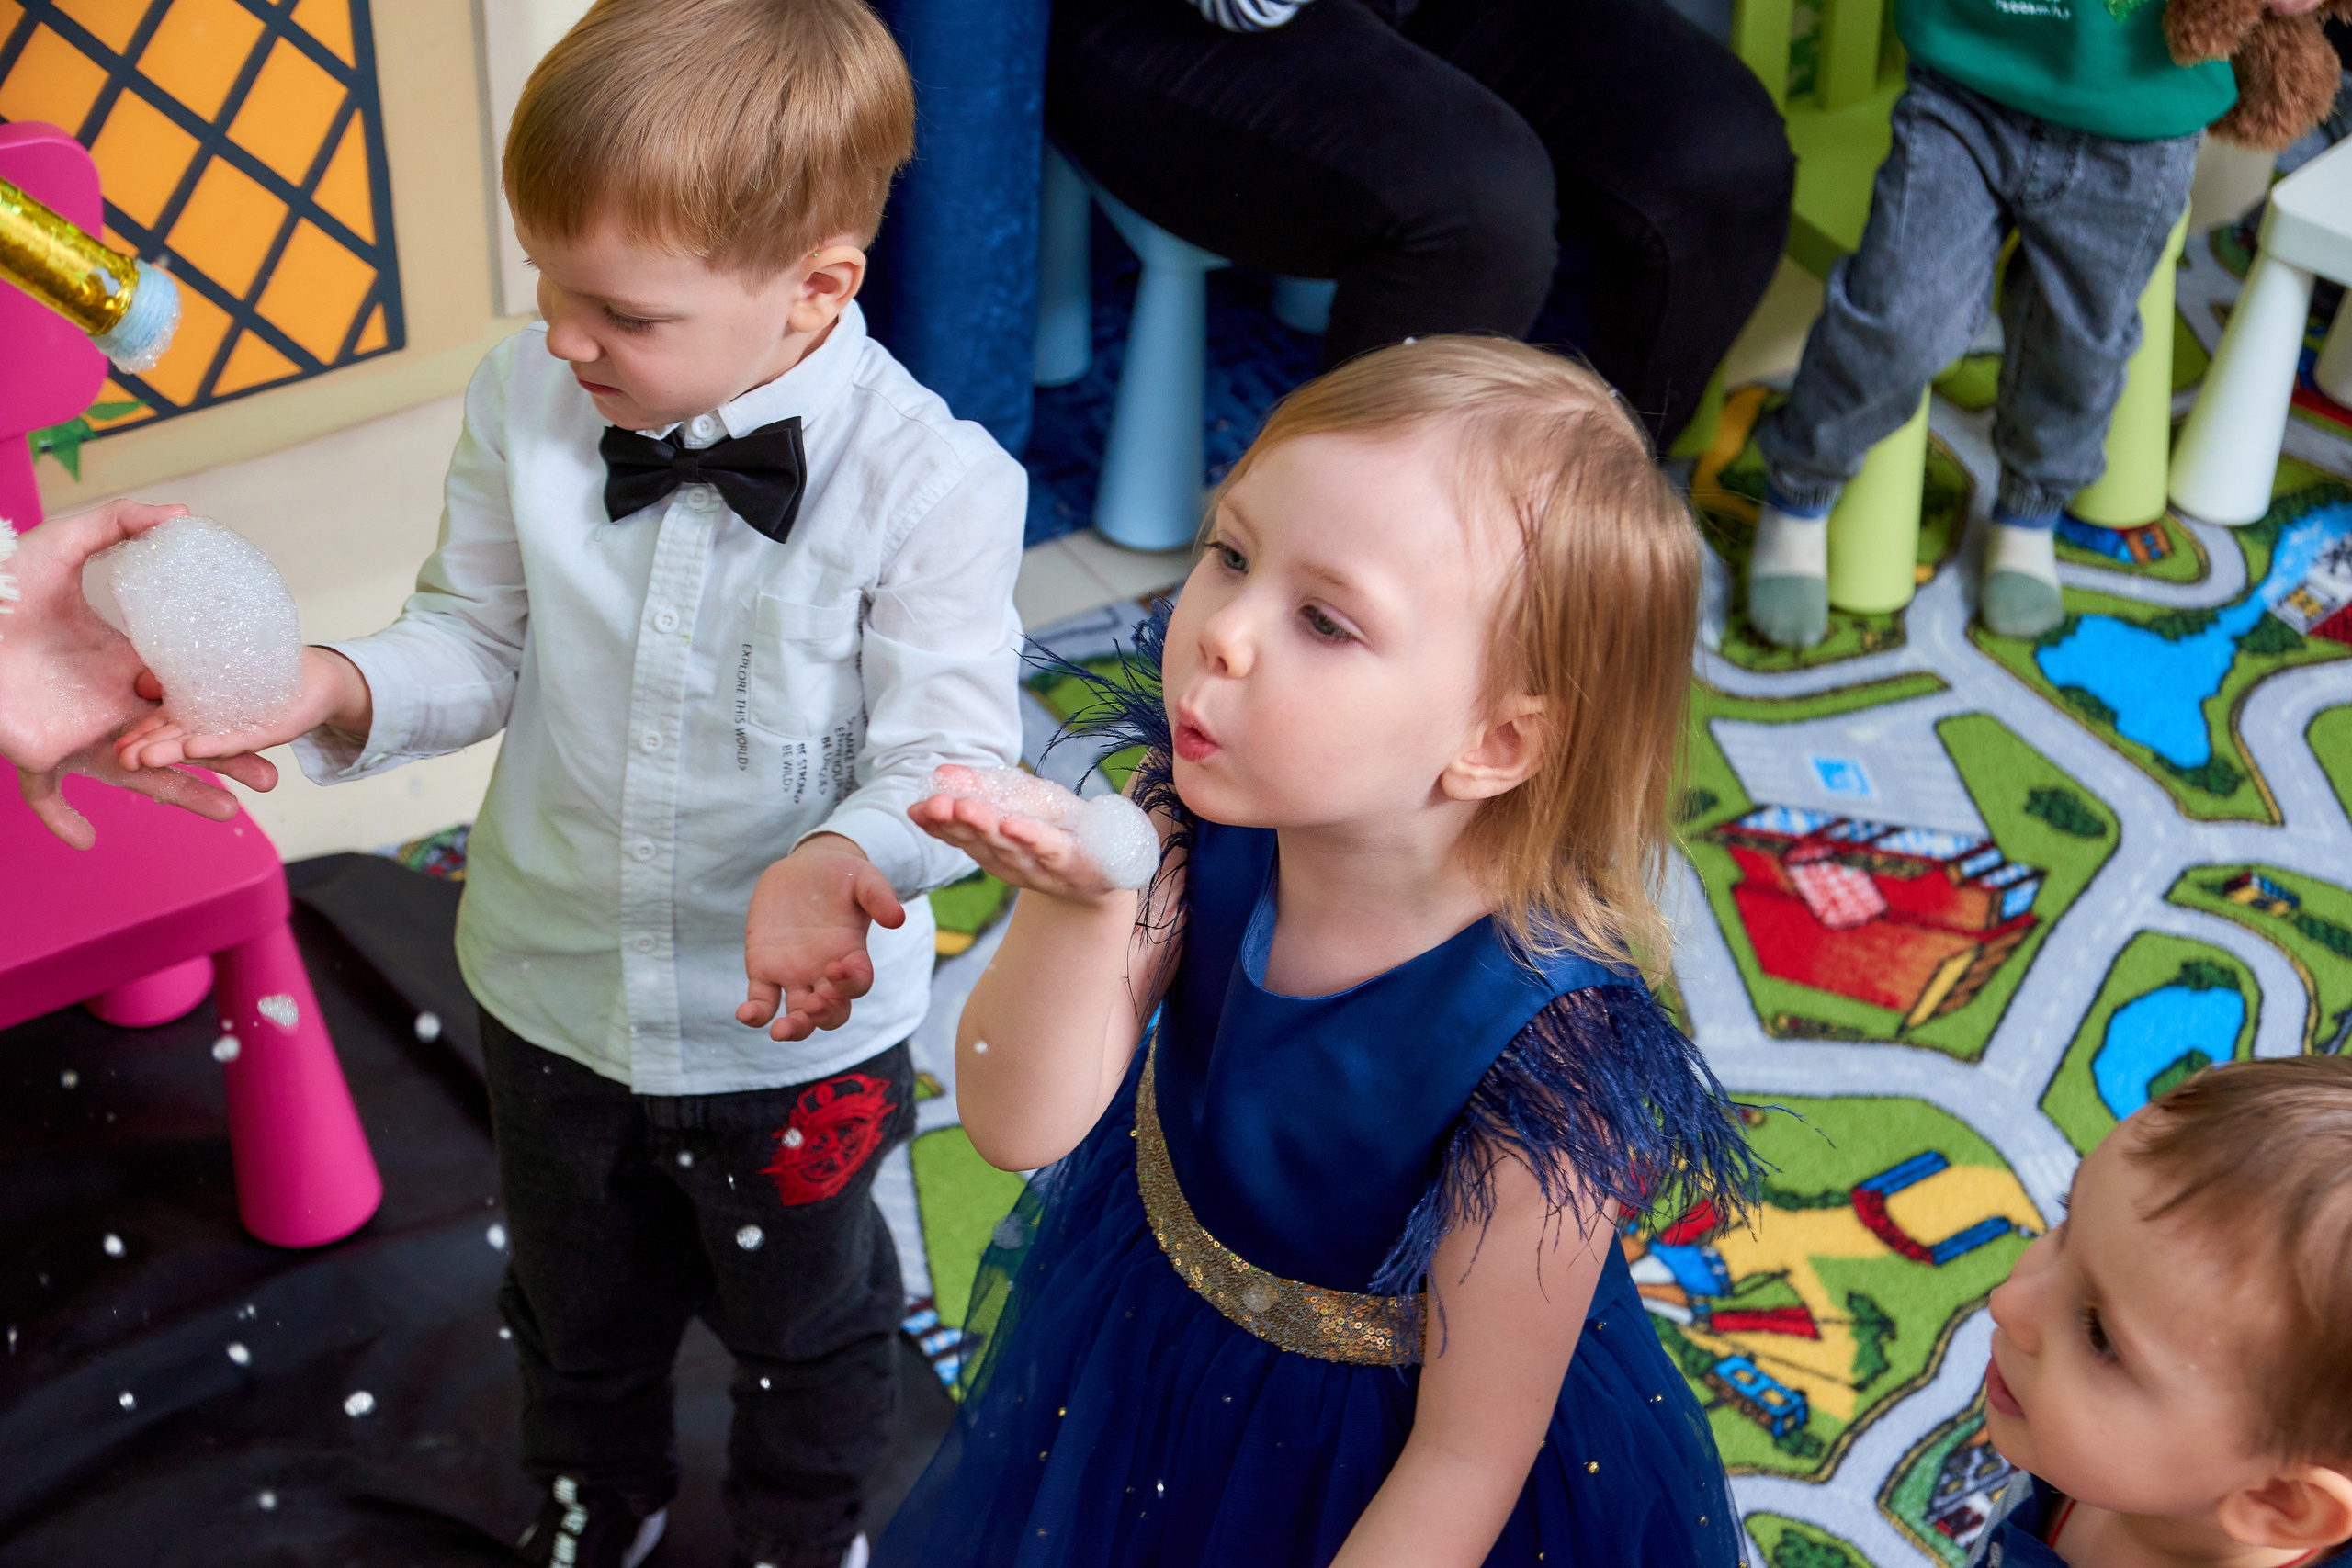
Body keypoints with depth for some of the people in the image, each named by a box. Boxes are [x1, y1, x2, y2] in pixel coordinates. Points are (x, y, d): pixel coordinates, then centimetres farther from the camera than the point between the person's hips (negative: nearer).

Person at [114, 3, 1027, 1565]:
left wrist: (837, 865, -46)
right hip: (553, 985, 4)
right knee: (577, 1294, 31)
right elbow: (479, 643, -3)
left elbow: (945, 757, -24)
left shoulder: (930, 481, -28)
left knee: (802, 1313, 26)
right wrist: (334, 689, -24)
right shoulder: (524, 401, -15)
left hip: (796, 1026, -3)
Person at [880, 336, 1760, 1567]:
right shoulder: (1201, 820, -23)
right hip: (1137, 1358, 5)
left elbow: (1468, 1457, -24)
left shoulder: (1543, 1060, -37)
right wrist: (1083, 901, -40)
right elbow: (1019, 1123, -21)